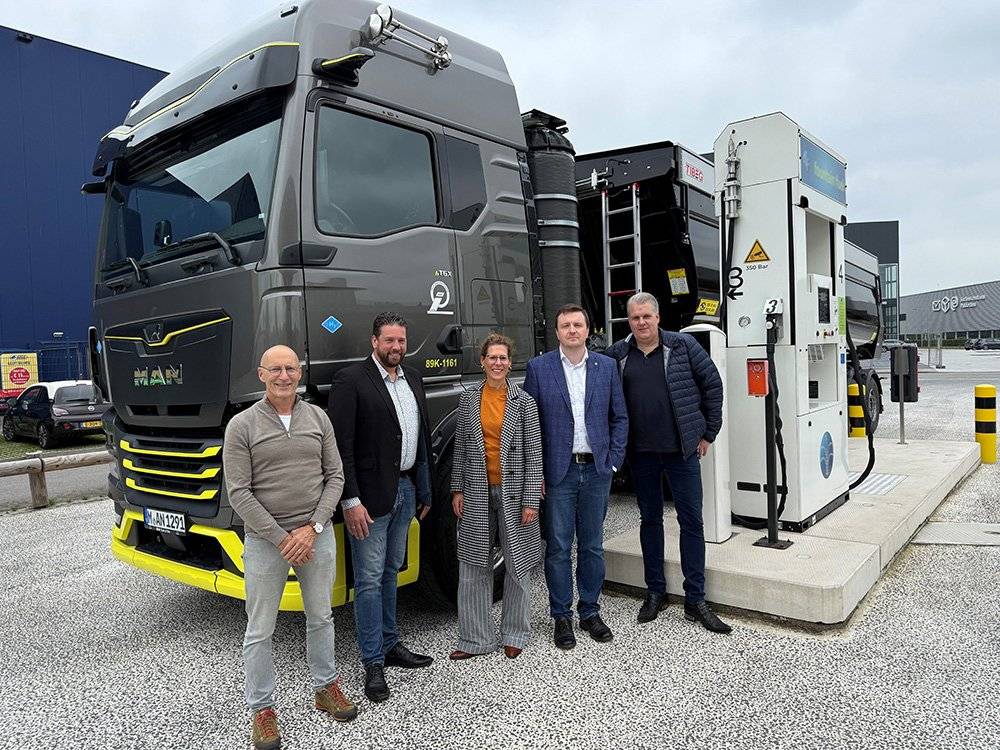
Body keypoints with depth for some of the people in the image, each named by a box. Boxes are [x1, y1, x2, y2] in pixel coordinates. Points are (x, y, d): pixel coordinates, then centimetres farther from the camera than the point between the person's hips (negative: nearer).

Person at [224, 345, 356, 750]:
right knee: (260, 630, 8)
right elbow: (239, 494, -9)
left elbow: (335, 477, 2)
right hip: (265, 539, -3)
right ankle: (262, 709, 26)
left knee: (320, 617, 18)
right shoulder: (242, 425, -7)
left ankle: (326, 688, 37)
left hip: (318, 534, 3)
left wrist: (313, 528, -9)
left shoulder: (318, 418, 2)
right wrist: (281, 538, -14)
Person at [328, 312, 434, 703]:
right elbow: (341, 445, -16)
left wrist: (424, 490, 13)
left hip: (406, 489, 7)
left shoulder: (413, 379, 10)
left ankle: (389, 645, 32)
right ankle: (373, 663, 14)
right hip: (371, 495, -7)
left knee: (390, 573, 19)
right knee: (369, 580, 3)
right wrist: (351, 501, -20)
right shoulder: (350, 380, -11)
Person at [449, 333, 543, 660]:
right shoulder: (468, 400, 4)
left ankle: (514, 634, 27)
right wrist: (457, 489, 4)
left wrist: (531, 500, -9)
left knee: (518, 565, 9)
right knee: (473, 566, 6)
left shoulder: (524, 402, -3)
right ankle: (476, 638, 20)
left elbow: (533, 453, -4)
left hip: (513, 491, -2)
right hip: (477, 493, 2)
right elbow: (460, 449, 8)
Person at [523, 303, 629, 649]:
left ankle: (590, 612, 28)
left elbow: (620, 417, 9)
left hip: (596, 471, 2)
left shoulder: (607, 367, 5)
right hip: (558, 472, -2)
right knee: (558, 548, 6)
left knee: (592, 546, 13)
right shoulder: (538, 368, -2)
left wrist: (613, 462, 1)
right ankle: (561, 617, 20)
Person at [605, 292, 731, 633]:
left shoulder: (683, 345, -2)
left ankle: (695, 600, 14)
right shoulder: (617, 354, 2)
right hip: (641, 452, 2)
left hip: (682, 449, -1)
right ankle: (655, 592, 26)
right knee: (650, 519, 12)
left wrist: (708, 433, 1)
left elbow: (712, 384, 2)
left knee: (691, 520, 3)